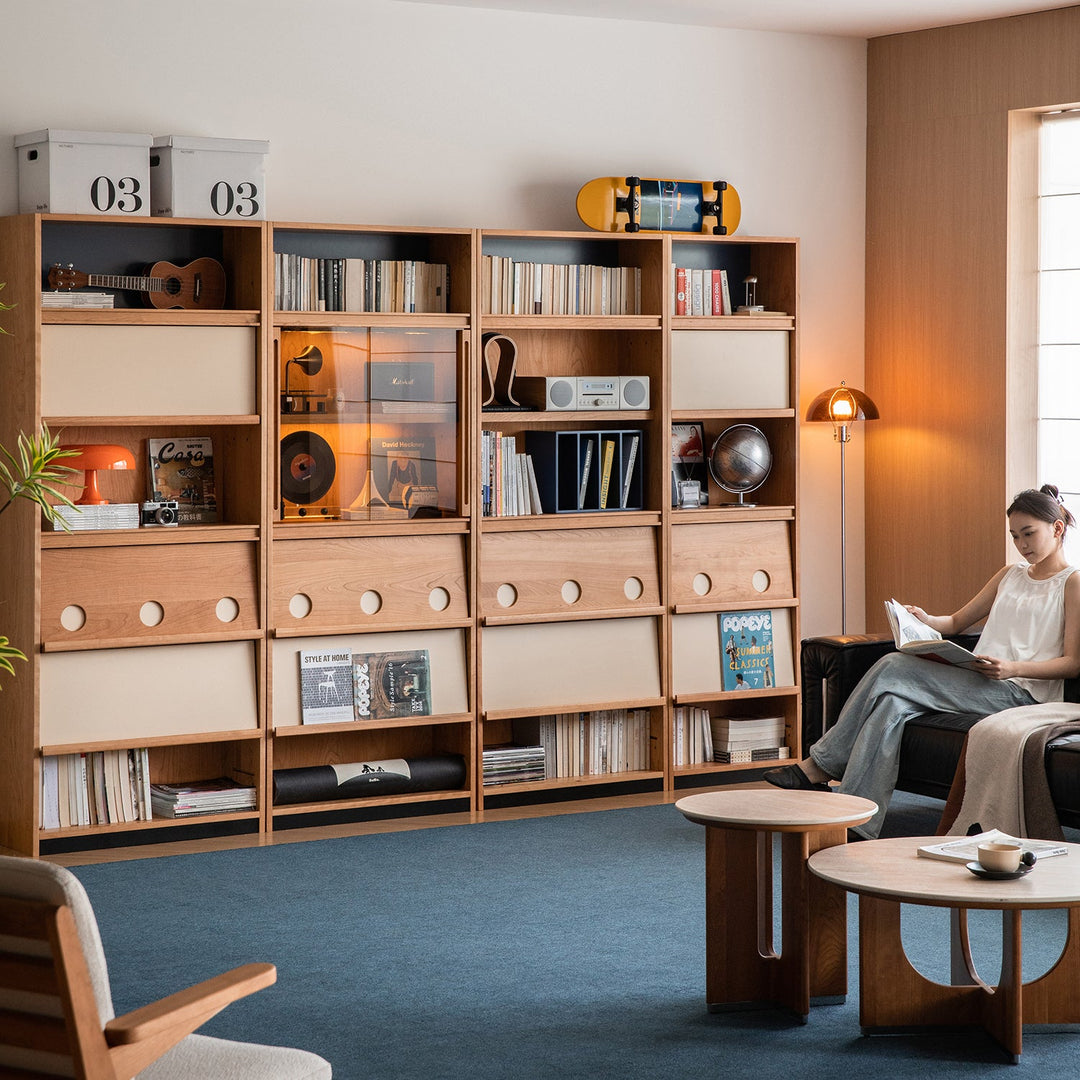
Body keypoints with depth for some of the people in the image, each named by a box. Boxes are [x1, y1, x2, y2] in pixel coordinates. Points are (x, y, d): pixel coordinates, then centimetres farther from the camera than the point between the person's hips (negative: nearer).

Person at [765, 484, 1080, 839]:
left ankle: (820, 766, -19)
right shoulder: (1011, 574, 25)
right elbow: (958, 621, 29)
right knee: (892, 705, -25)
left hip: (1020, 689, -7)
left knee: (894, 669, -23)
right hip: (977, 684, 7)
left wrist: (1013, 668, -20)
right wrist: (925, 620, 6)